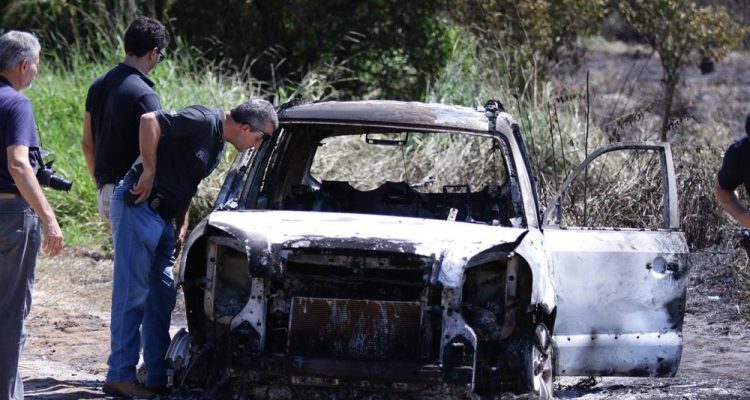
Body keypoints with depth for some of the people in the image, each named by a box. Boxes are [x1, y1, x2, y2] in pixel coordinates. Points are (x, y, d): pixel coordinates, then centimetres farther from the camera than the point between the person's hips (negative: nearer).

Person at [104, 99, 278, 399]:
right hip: (137, 206, -10)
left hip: (162, 216, 10)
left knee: (161, 296, 9)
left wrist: (183, 224, 15)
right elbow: (149, 121, -25)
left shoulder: (218, 144, 15)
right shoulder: (205, 121, -16)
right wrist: (149, 170, -20)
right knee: (132, 293, -8)